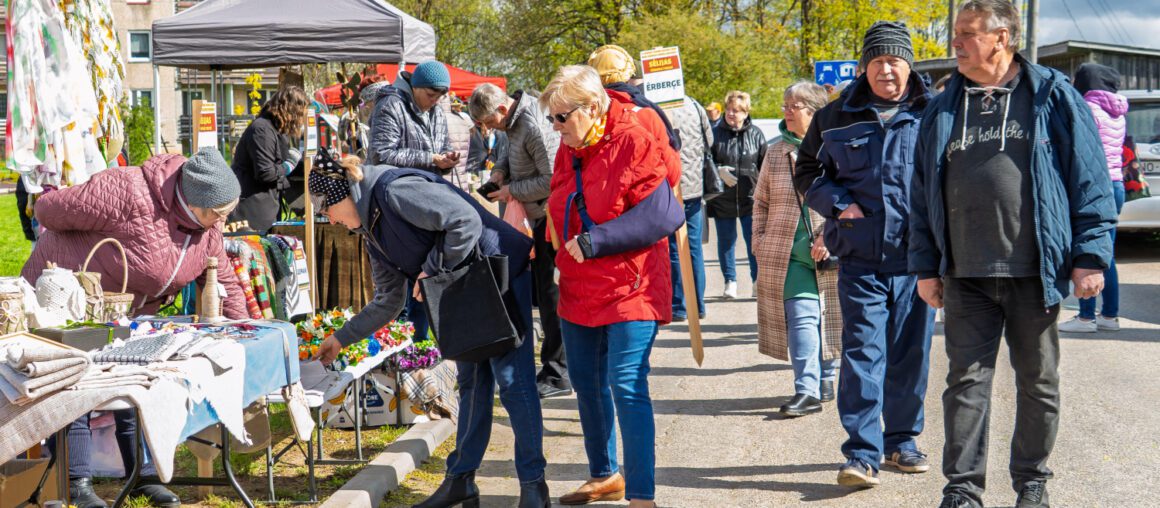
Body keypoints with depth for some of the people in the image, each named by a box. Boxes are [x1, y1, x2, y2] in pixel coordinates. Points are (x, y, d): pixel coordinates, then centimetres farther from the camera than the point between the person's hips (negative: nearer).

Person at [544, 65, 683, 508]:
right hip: (579, 290, 8)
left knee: (626, 387, -12)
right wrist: (552, 246, 8)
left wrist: (594, 242, -23)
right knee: (586, 385, 15)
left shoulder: (633, 144, -14)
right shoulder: (568, 151, 9)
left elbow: (663, 215, -21)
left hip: (629, 289, -8)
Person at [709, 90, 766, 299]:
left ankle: (758, 281, 10)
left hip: (751, 198, 0)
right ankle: (730, 282, 19)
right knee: (726, 241, 8)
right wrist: (719, 171, -15)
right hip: (722, 200, 1)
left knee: (754, 241, -1)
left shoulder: (755, 134, 3)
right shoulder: (715, 133, 0)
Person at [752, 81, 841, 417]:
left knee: (828, 317, 10)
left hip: (830, 254, -1)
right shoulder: (775, 153, 11)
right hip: (787, 253, 2)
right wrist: (759, 241, 6)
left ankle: (825, 379, 27)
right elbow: (761, 201, 17)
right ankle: (807, 390, -10)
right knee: (801, 317, -8)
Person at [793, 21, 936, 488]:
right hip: (860, 259, 0)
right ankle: (862, 454, -4)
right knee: (862, 352, -6)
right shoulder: (836, 117, 6)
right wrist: (837, 203, -2)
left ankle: (901, 441, 25)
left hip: (916, 257, 1)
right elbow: (806, 172, 16)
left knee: (911, 354, 9)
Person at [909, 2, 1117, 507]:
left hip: (1034, 272, -2)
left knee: (1038, 382, 10)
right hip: (965, 276, 2)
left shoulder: (1052, 95, 0)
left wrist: (1090, 255, -7)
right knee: (966, 380, 1)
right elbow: (923, 194, 14)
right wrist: (925, 265, 9)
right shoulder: (943, 109, 10)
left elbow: (1089, 177, -2)